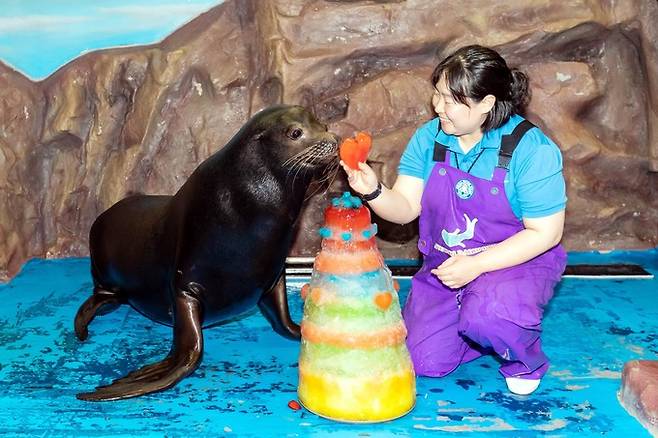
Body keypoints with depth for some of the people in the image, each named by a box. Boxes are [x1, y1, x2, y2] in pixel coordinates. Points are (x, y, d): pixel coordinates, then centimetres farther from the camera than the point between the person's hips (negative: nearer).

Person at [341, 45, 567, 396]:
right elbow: (405, 208, -6)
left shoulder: (533, 150, -19)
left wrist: (476, 265, -25)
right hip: (444, 263, 5)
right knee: (425, 361, -5)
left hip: (517, 261, -4)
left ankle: (526, 363, 0)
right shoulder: (429, 138, -5)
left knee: (487, 316, -36)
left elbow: (546, 233, -17)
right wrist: (373, 192, -29)